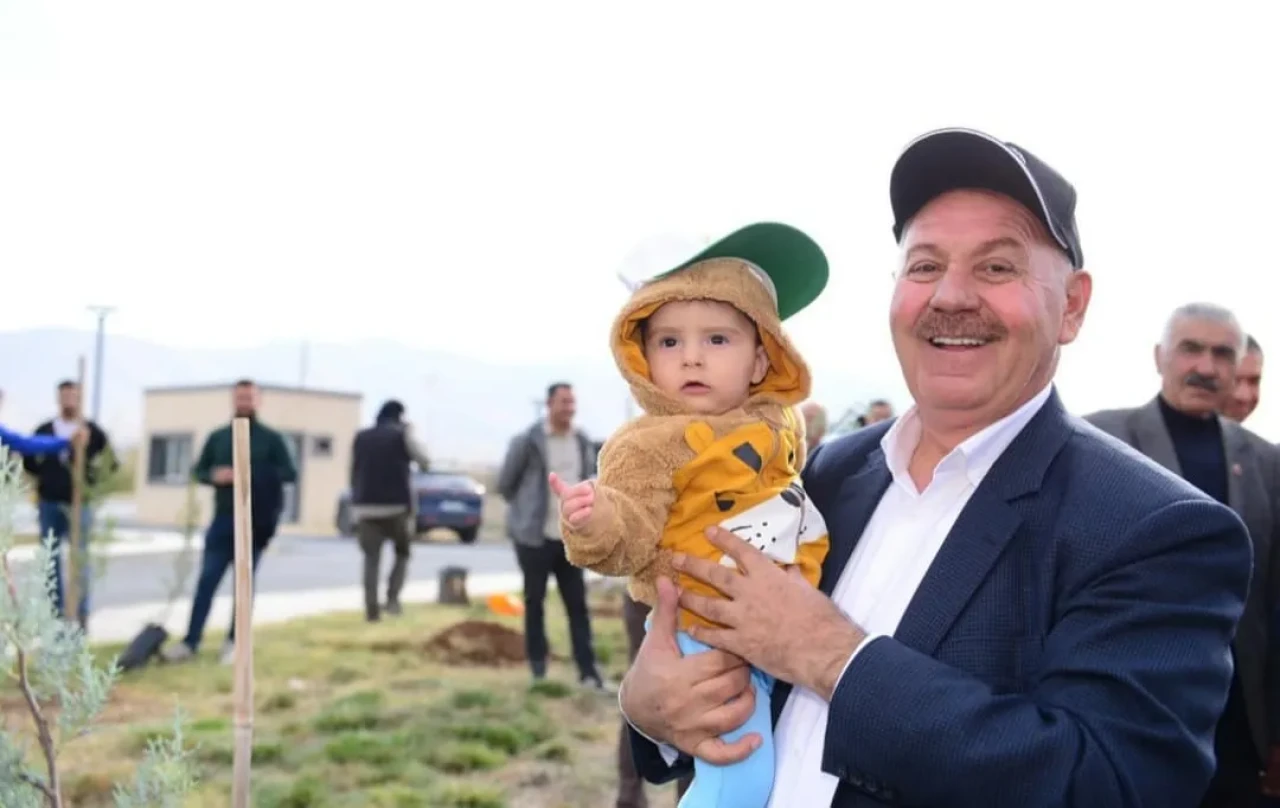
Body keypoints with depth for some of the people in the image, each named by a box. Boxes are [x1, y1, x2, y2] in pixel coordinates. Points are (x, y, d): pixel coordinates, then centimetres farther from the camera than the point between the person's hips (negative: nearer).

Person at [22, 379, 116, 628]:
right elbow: (28, 460, 12)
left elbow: (110, 464, 0)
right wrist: (44, 475, -4)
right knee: (50, 559, 6)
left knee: (79, 559, -1)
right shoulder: (44, 431, 10)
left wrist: (92, 479, -14)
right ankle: (56, 612, 14)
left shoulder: (93, 432, 2)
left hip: (78, 504, -3)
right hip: (49, 503, 3)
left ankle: (80, 615, 3)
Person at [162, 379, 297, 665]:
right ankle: (190, 642, 0)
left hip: (256, 521, -2)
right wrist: (214, 475, -9)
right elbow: (198, 471, 14)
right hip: (224, 518, 2)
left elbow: (290, 473, -6)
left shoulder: (271, 438, 2)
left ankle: (234, 642, 13)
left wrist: (255, 475, -20)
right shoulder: (217, 437, 12)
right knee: (207, 580, -2)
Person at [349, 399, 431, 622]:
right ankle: (392, 597, -5)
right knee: (402, 553, 14)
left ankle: (372, 609, -2)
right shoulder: (401, 435, -1)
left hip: (366, 507, 3)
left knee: (371, 559, 5)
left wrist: (356, 504, 19)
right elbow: (424, 462, 4)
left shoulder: (361, 437, 12)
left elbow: (354, 473, 13)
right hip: (396, 506, -3)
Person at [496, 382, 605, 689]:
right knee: (534, 602, 6)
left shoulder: (583, 442, 6)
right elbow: (505, 483, -1)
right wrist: (527, 510, 7)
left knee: (578, 604, 3)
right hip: (535, 537, -4)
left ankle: (587, 671, 4)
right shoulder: (527, 441, -9)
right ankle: (538, 667, 17)